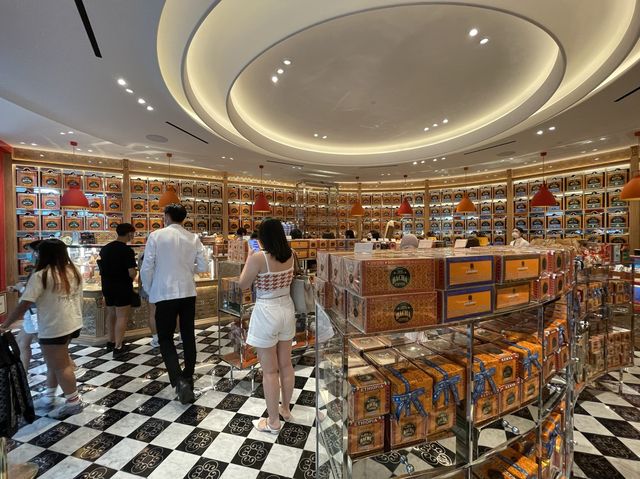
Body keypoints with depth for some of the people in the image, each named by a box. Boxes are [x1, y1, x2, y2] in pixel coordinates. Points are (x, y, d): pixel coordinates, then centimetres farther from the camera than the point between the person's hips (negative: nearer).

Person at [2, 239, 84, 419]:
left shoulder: (41, 276, -15)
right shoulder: (74, 272, 6)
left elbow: (24, 305, -17)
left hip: (53, 328, -7)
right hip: (72, 324, 7)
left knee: (59, 366, 6)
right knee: (55, 362, 21)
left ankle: (73, 402, 16)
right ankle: (48, 398, 32)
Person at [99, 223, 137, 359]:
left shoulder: (105, 248, 5)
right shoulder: (127, 250, -18)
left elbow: (103, 267, 15)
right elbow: (132, 273, -20)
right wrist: (131, 279, 0)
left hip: (107, 286, 8)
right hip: (122, 287, -8)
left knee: (111, 314, 20)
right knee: (122, 317, -1)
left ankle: (111, 342, 33)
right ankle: (118, 347, 0)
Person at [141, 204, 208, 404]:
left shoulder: (156, 236, -7)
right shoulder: (193, 238, 1)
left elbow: (146, 268, -6)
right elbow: (203, 267, 1)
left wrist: (149, 291, 9)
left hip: (165, 293, -3)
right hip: (188, 292, 3)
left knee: (165, 338, 8)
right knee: (188, 336, 14)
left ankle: (179, 380, -5)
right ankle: (187, 378, 27)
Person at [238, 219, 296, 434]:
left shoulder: (258, 257, -20)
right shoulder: (290, 255, -2)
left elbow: (243, 285, -8)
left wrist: (249, 259, 2)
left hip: (267, 313, -6)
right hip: (287, 309, 7)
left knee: (269, 371, 10)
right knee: (286, 364, 20)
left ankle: (273, 422, 26)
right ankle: (285, 409, 40)